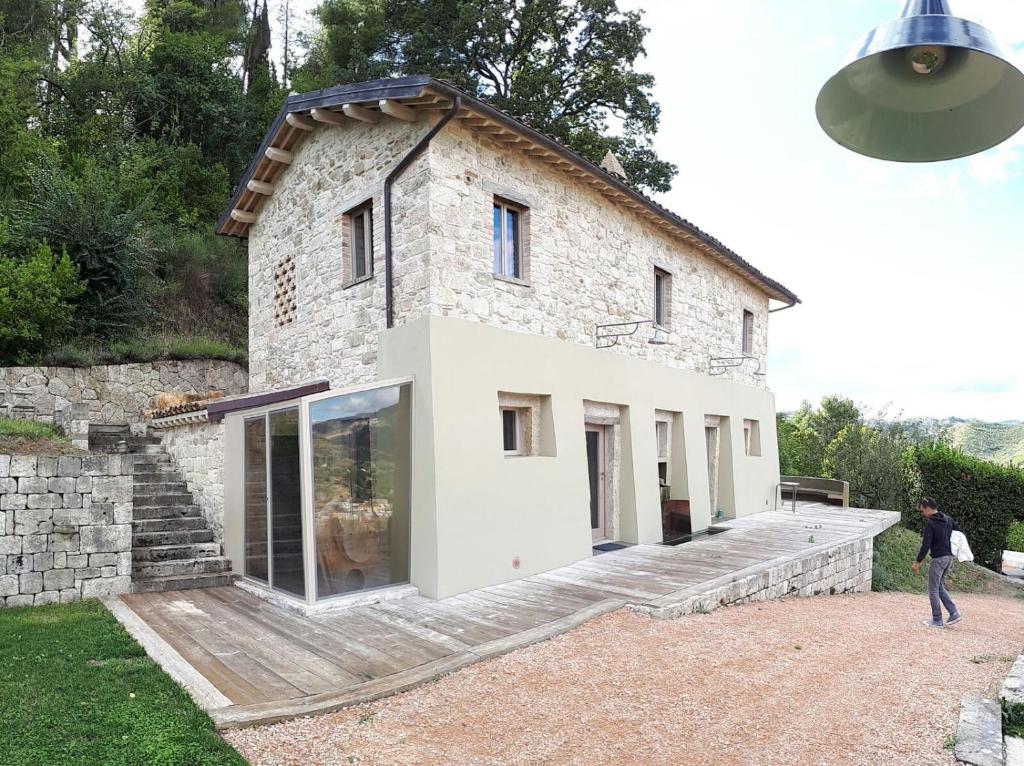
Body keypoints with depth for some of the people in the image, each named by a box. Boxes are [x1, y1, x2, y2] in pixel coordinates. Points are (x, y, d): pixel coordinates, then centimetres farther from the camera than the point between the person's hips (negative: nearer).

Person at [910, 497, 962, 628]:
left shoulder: (930, 523, -15)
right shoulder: (948, 519, 10)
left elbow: (926, 545, -17)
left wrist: (918, 562, -10)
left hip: (938, 559, -8)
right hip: (949, 557, 8)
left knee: (933, 590, 2)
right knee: (940, 588, 20)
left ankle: (937, 621, 6)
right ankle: (954, 613, 11)